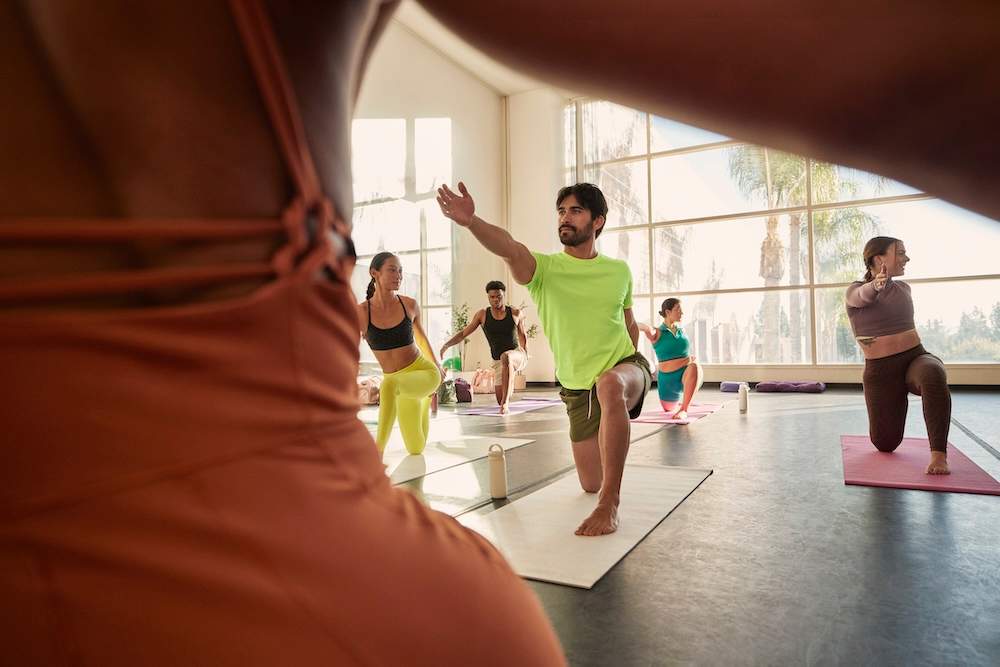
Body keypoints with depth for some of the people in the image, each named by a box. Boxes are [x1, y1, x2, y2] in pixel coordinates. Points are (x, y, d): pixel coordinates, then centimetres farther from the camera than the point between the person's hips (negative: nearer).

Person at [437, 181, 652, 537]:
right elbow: (511, 249, -35)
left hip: (626, 366, -1)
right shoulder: (545, 268, -11)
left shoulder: (619, 270, -2)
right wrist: (471, 221, -54)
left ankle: (610, 503, -32)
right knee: (590, 483, 11)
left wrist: (621, 368, 8)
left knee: (610, 385, -41)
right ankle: (610, 449, 49)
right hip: (577, 387, 2)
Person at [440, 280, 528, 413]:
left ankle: (505, 402, -41)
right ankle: (509, 384, 41)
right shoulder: (482, 314, -1)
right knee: (500, 401, 3)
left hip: (517, 354, -3)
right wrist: (446, 344, -12)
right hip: (498, 361, 3)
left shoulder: (515, 313, -1)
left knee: (506, 357, -40)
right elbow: (464, 333, 2)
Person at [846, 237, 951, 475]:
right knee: (885, 444, 3)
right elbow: (864, 296, -33)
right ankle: (888, 419, 40)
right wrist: (876, 285, -54)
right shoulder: (855, 290, -6)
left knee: (933, 375, -38)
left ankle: (939, 454, -33)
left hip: (917, 357, 2)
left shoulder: (903, 288, 9)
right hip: (879, 372, -2)